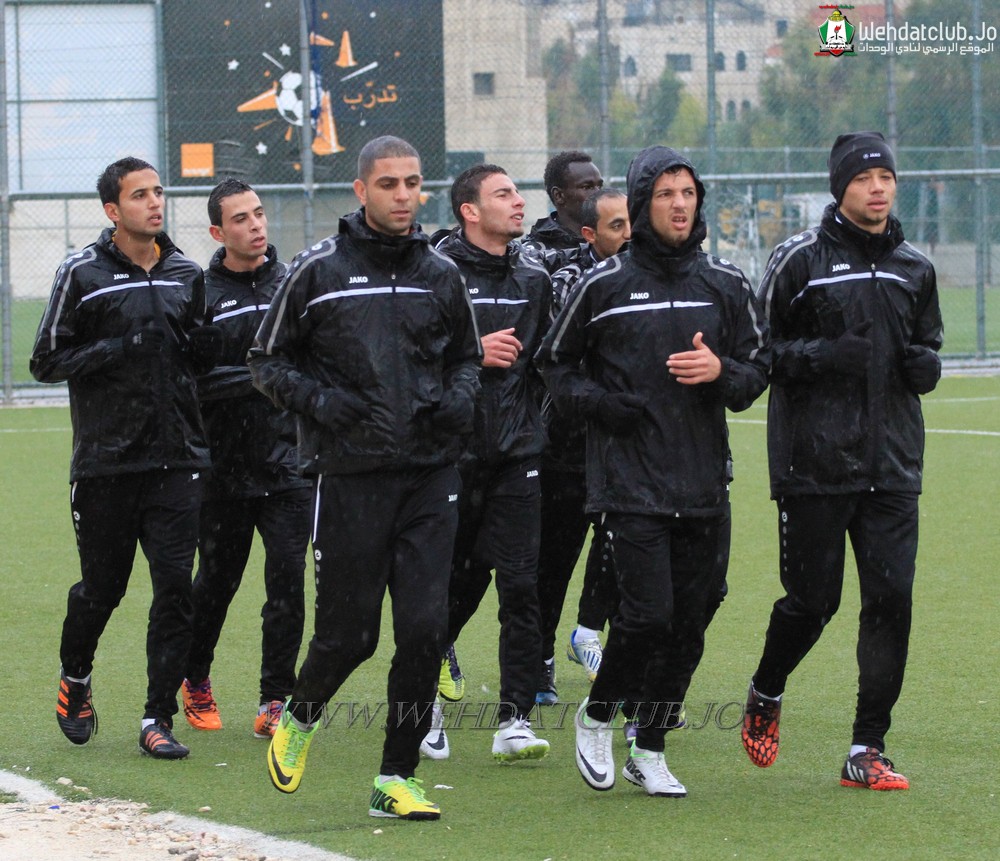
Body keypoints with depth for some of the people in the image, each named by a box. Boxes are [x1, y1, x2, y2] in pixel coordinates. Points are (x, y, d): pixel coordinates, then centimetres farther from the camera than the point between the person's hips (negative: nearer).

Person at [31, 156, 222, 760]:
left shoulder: (186, 274, 11)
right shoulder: (83, 274, -2)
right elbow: (47, 361, -3)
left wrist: (203, 342, -3)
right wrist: (117, 350, -15)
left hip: (177, 461, 3)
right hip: (106, 463, -3)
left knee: (176, 588, -6)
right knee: (101, 589, 7)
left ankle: (159, 718, 0)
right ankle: (75, 681, 36)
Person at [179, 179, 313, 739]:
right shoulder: (202, 295, -2)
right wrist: (257, 377, -16)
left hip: (290, 466, 1)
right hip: (226, 467, -1)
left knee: (287, 582, -6)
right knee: (217, 582, 11)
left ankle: (277, 699, 2)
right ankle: (196, 679, 34)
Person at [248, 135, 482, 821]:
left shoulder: (440, 274, 9)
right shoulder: (319, 270, -1)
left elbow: (466, 354, 23)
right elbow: (268, 359, 6)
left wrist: (461, 396, 1)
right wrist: (316, 400, -11)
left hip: (430, 477, 3)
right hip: (351, 474, -3)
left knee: (425, 629, -4)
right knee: (349, 631, 1)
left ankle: (396, 780, 6)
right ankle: (299, 720, 33)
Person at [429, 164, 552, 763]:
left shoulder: (535, 279, 12)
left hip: (517, 454, 3)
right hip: (452, 452, -3)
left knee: (522, 585, -7)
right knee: (455, 583, 7)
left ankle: (516, 720, -6)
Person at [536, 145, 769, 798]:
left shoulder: (726, 285, 9)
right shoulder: (605, 284, 0)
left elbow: (759, 372, 12)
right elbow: (556, 364, 11)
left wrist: (720, 371, -9)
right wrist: (598, 401, -7)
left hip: (703, 485, 4)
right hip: (630, 480, -4)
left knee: (688, 623, 4)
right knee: (649, 612, -14)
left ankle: (649, 749, 18)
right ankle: (596, 718, 11)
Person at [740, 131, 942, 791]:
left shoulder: (914, 269, 12)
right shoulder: (801, 259, -3)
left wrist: (924, 364, 1)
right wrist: (820, 357, -17)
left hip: (893, 465, 4)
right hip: (814, 464, -4)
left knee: (891, 600, -4)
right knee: (812, 600, 2)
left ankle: (868, 750, 2)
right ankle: (765, 696, 32)